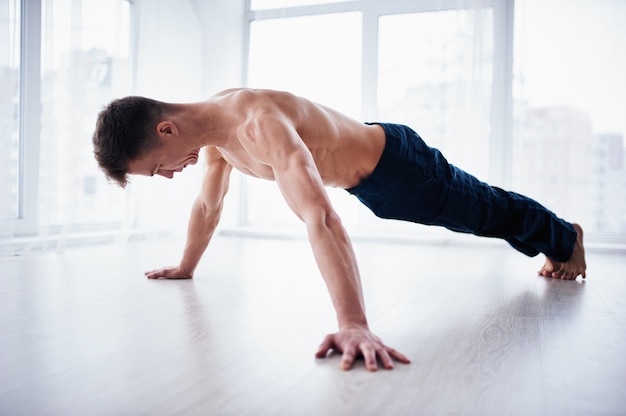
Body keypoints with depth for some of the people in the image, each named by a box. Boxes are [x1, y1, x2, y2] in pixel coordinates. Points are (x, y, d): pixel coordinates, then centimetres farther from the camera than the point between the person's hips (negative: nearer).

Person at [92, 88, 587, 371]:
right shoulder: (212, 128, -10)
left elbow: (321, 220, -52)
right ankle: (554, 246, 58)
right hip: (367, 182, 8)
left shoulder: (258, 123, -40)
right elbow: (208, 206, 6)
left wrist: (354, 323, -58)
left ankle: (567, 238, 47)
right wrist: (186, 267, 15)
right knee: (476, 216, 29)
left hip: (396, 163, -8)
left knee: (488, 212, 16)